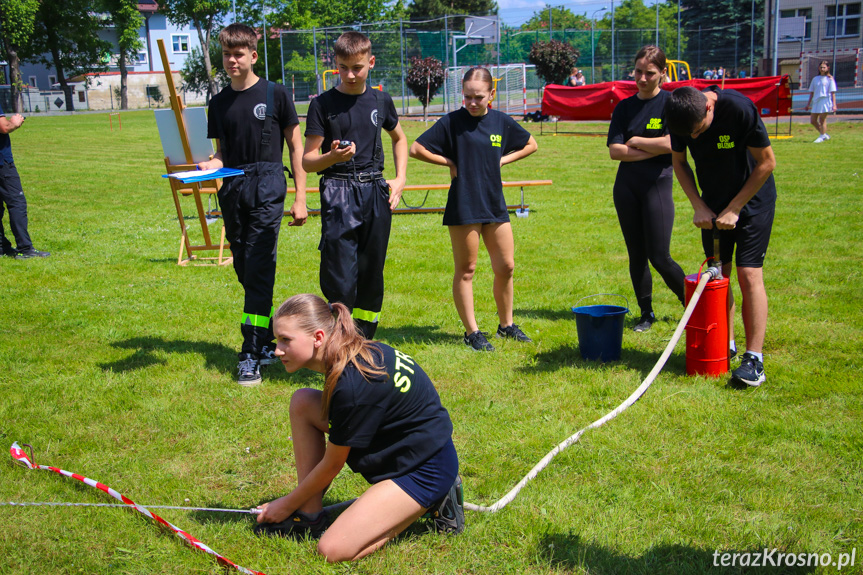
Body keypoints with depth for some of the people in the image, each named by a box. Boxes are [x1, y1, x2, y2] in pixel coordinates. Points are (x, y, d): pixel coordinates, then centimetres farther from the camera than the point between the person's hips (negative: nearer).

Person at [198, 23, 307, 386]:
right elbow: (223, 152, 18)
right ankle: (270, 342, 23)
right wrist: (208, 165, -6)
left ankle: (252, 355, -9)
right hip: (232, 190, 5)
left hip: (267, 188, -5)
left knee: (259, 269, -11)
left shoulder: (274, 94, 1)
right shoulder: (219, 103, 13)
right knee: (245, 271, 8)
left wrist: (300, 197, -1)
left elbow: (296, 147, 3)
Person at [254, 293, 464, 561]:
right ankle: (311, 517, 5)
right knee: (302, 403, -2)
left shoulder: (352, 385, -29)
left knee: (333, 550, -18)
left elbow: (332, 465, -15)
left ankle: (434, 502, 0)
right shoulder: (354, 353, -3)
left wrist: (287, 504, 1)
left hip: (425, 470, -9)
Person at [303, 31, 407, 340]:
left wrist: (400, 178, 15)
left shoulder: (380, 100, 10)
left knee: (372, 271, 8)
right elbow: (307, 160, -1)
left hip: (376, 192, 4)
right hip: (338, 192, -4)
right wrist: (332, 157, -22)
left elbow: (399, 138, 28)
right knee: (339, 277, -10)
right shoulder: (323, 104, -1)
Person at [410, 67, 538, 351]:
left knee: (506, 266, 8)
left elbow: (530, 145, 20)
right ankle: (472, 332, 12)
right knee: (465, 270, 2)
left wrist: (501, 160, 7)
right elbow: (416, 149, -7)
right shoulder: (452, 122, -7)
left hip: (495, 203, 5)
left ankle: (506, 324, 26)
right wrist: (450, 162, -5)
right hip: (464, 207, -4)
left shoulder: (502, 121, 5)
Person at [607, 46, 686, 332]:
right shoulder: (624, 107, 7)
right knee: (636, 255, 8)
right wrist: (653, 150, -11)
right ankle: (646, 313, 21)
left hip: (658, 184, -4)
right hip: (626, 185, 4)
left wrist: (635, 142, -6)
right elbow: (614, 150, -3)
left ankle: (691, 305, 17)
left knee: (659, 257, -6)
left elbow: (671, 143, -17)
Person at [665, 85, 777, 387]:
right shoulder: (681, 115, -14)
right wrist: (699, 206, -6)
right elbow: (679, 162, 2)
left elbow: (767, 162, -19)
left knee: (749, 273, -11)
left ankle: (754, 358, -8)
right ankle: (726, 346, 19)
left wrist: (734, 209, -17)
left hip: (752, 198, -5)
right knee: (717, 273, 5)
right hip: (714, 202, 5)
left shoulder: (739, 108, -29)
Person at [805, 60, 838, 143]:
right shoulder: (815, 79, 13)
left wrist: (834, 105, -9)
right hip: (816, 102, 6)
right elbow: (811, 92, 17)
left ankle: (822, 136, 5)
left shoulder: (830, 79, 0)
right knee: (813, 120, 4)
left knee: (822, 119, -6)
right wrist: (808, 104, 15)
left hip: (825, 101, -6)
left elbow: (833, 93, -2)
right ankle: (824, 134, 20)